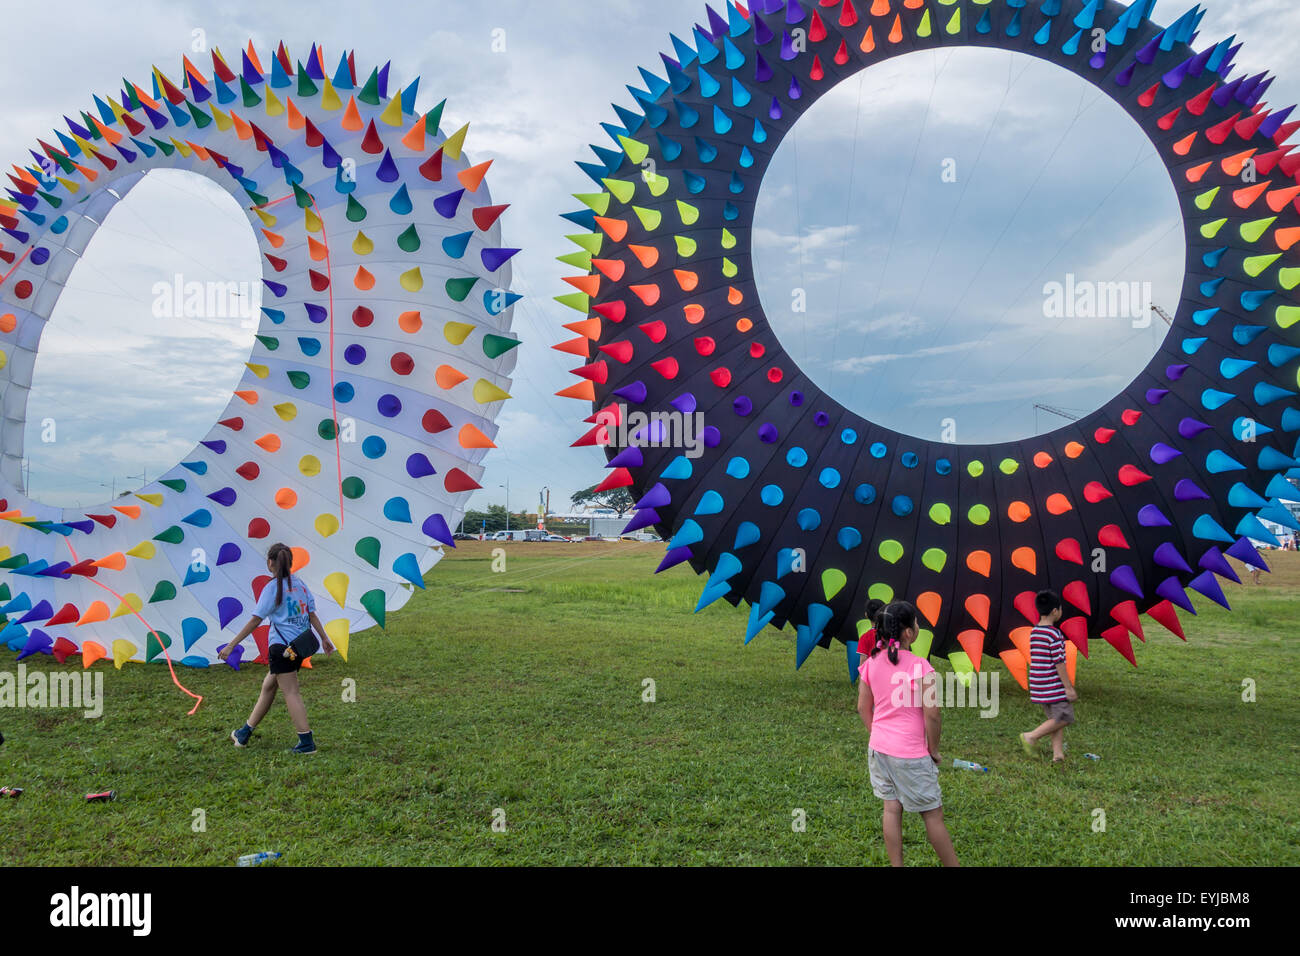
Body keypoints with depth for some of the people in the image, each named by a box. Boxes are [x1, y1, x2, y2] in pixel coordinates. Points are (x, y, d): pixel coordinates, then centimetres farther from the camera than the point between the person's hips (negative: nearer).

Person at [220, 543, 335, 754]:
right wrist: (324, 638, 17)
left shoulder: (272, 588, -10)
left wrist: (231, 645, -7)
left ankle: (307, 742, -7)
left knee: (291, 693, -4)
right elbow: (312, 614, 10)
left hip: (282, 646, -7)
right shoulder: (300, 585, 9)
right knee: (268, 686, 19)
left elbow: (255, 621, -12)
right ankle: (245, 733, 30)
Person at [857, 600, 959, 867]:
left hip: (879, 748, 6)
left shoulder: (871, 663, -2)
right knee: (933, 814, 9)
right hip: (911, 754, -5)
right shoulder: (919, 667, -19)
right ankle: (951, 863, 22)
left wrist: (879, 736, 16)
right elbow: (932, 715, -17)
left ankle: (896, 863, 22)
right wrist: (933, 750, -4)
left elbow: (863, 707, 5)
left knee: (891, 808, 14)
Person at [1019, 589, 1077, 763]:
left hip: (1040, 685, 8)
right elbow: (1059, 663, -17)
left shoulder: (1033, 632, 10)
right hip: (1054, 686, -8)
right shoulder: (1054, 634, -15)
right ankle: (1031, 736, -4)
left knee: (1054, 718, 14)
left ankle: (1058, 753, 10)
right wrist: (1069, 687, -12)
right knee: (1064, 718, 0)